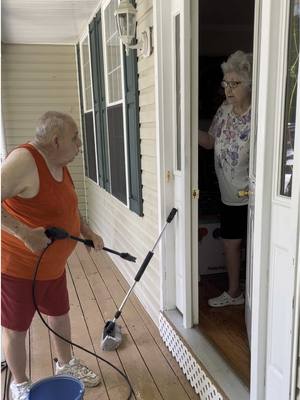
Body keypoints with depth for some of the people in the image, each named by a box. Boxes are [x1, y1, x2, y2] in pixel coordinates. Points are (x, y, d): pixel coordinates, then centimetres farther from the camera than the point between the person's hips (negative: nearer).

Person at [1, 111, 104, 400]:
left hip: (53, 265, 9)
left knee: (60, 315, 23)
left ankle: (65, 364, 47)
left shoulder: (58, 163, 4)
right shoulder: (24, 160, -25)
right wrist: (26, 233, -34)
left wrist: (88, 232, 8)